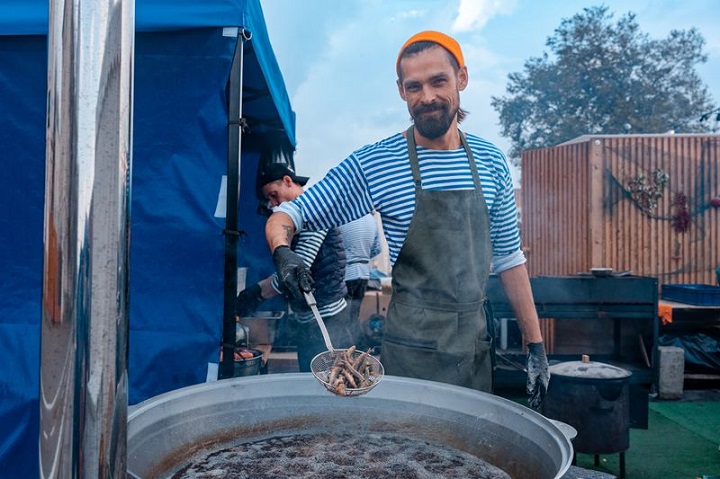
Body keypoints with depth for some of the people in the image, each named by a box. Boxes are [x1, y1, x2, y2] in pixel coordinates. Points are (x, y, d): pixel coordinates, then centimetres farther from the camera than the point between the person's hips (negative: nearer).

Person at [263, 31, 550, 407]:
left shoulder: (491, 161, 2)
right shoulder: (373, 164, -10)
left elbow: (508, 258, 8)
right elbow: (288, 215, -7)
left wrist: (535, 343, 6)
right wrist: (282, 252, -29)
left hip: (476, 341, 5)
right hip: (413, 348, -4)